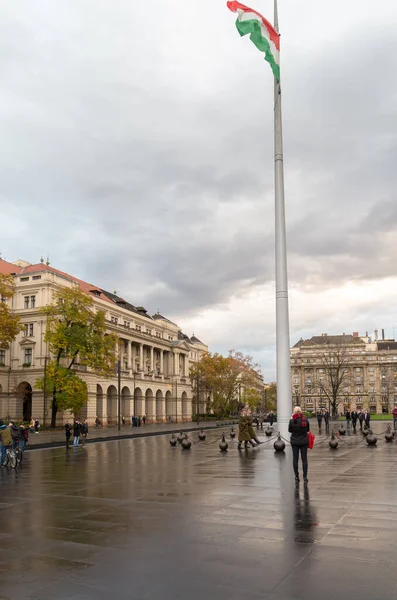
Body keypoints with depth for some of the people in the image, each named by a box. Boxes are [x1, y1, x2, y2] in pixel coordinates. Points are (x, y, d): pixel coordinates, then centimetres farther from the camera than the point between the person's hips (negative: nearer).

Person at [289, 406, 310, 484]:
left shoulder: (292, 421, -13)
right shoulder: (305, 420, -8)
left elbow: (289, 430, 0)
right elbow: (308, 430, 4)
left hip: (294, 442, -1)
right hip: (304, 441, 1)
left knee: (295, 459, 8)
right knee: (304, 459, 7)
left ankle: (296, 477, 10)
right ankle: (305, 477, 8)